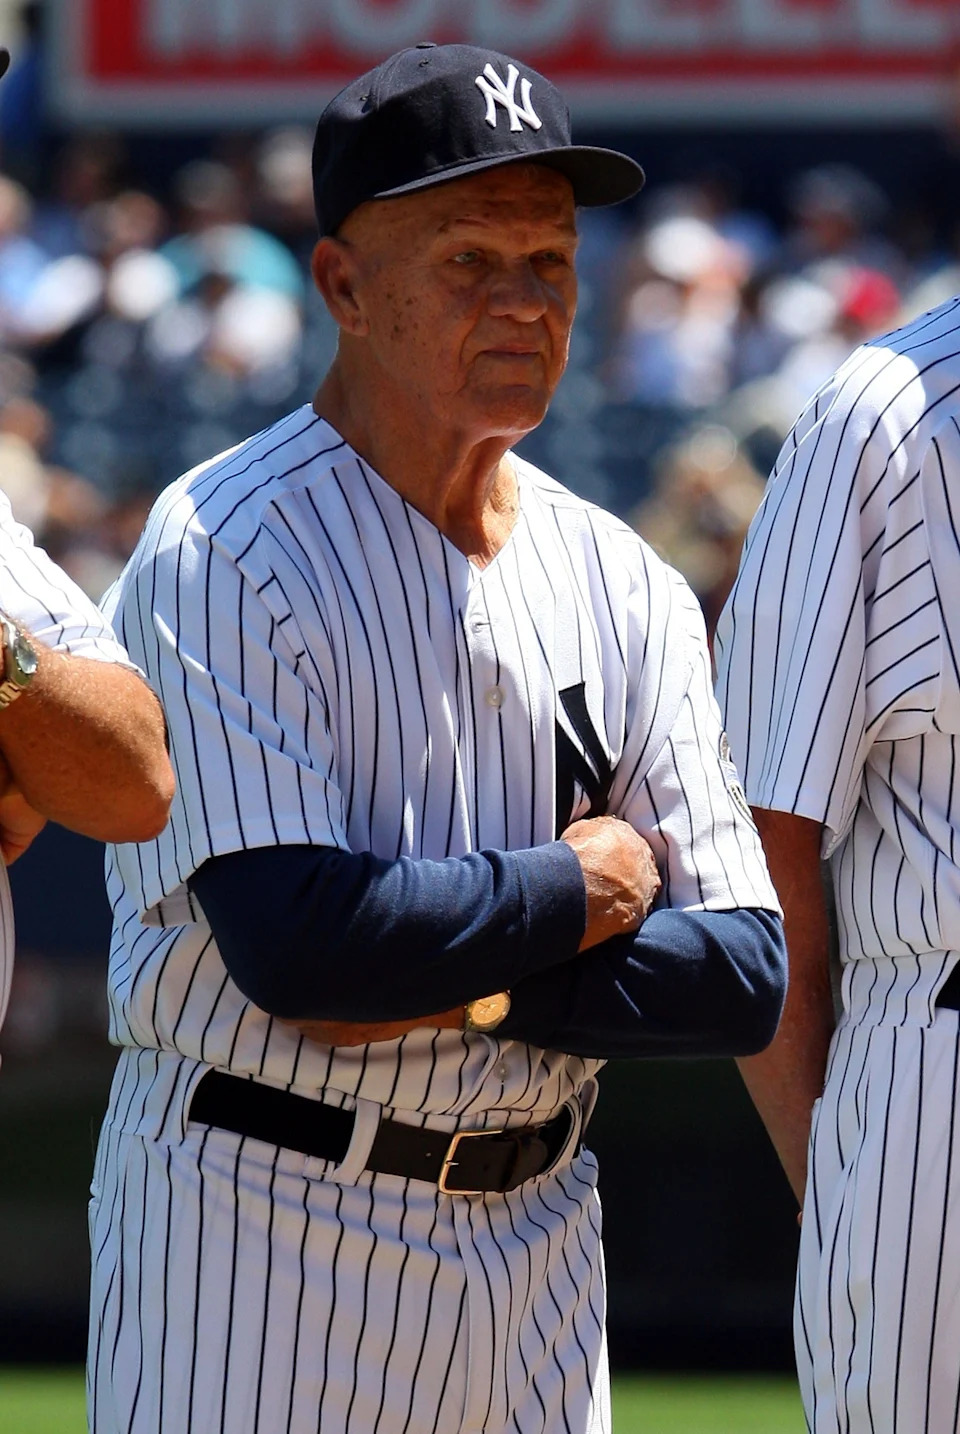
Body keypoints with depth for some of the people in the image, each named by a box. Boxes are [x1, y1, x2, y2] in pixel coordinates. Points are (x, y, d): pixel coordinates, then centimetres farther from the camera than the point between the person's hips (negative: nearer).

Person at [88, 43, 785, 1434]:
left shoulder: (627, 589, 7)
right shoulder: (222, 551, -11)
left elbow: (743, 972, 1)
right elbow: (289, 941, -22)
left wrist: (469, 989, -13)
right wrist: (583, 890, -10)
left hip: (538, 1246, 6)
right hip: (259, 1230, -6)